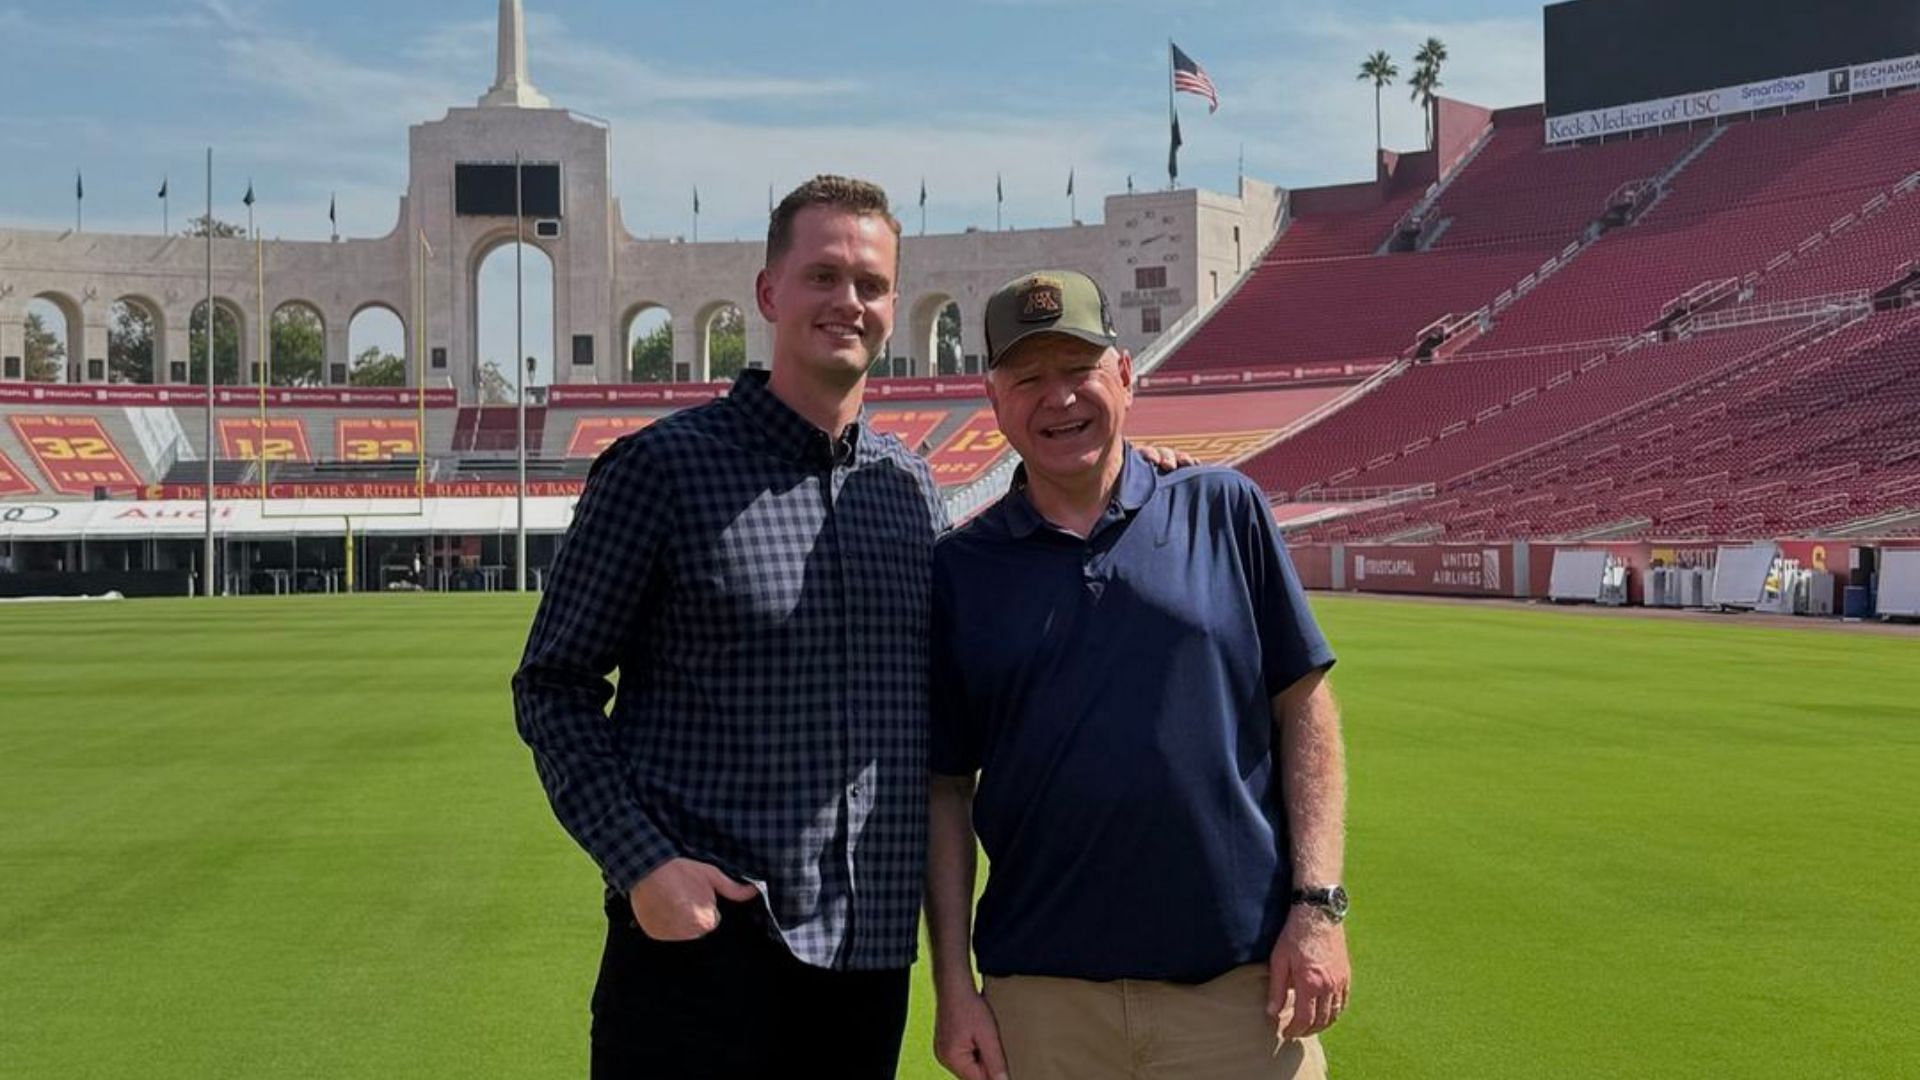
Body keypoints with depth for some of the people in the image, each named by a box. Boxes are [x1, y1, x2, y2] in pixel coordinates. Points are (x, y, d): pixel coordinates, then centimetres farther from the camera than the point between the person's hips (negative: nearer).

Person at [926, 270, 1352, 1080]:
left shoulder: (1226, 510, 4)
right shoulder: (959, 569, 5)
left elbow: (1304, 707, 4)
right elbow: (945, 785, 6)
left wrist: (1318, 902, -4)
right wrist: (952, 983, 2)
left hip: (1243, 984, 0)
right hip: (1043, 998, 1)